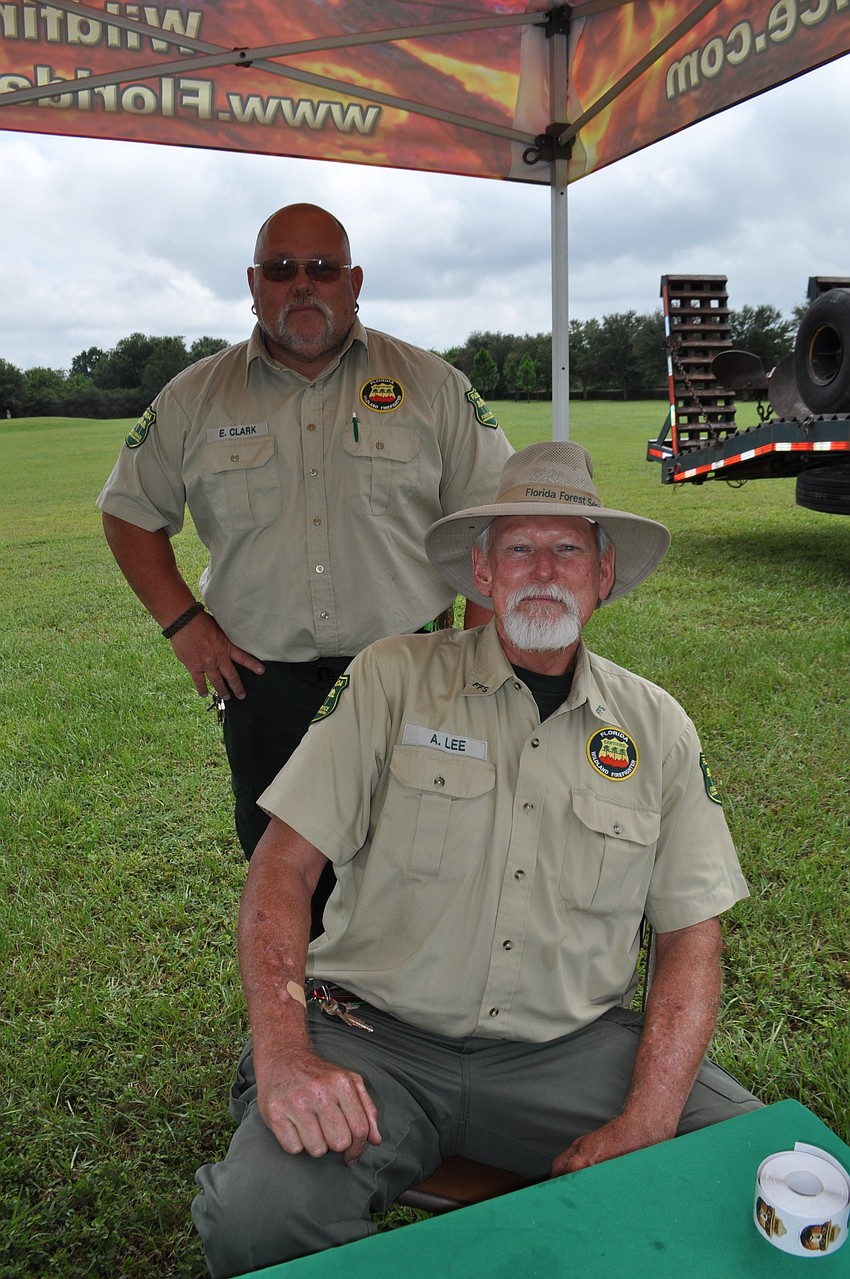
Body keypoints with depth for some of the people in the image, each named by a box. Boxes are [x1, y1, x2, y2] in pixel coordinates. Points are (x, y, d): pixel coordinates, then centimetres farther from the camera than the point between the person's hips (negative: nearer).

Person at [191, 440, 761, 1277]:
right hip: (377, 1036, -2)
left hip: (570, 1049, 3)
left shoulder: (656, 727, 4)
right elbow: (285, 863, -6)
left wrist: (646, 1122, -9)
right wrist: (283, 1052, -20)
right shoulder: (392, 680, -3)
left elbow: (691, 933, 4)